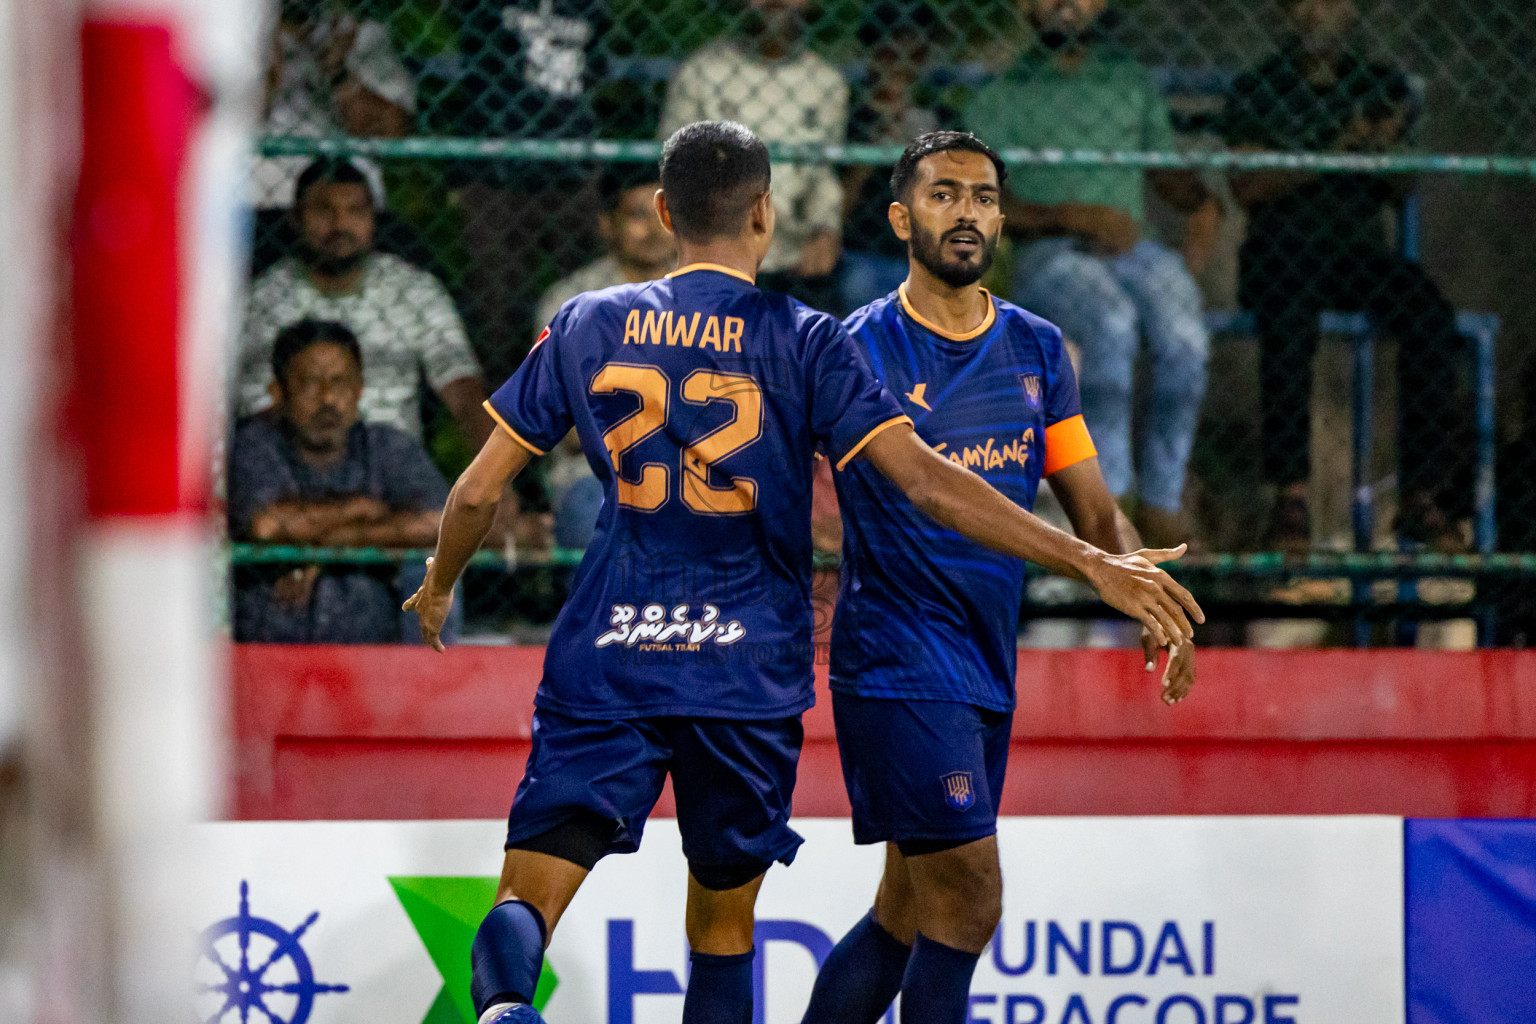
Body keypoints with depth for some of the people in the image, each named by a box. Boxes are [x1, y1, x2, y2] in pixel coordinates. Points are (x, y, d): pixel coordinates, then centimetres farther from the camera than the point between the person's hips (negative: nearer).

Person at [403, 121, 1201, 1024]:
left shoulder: (586, 327, 5)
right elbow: (926, 481, -10)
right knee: (724, 923, 15)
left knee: (530, 895, -6)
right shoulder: (805, 342, -2)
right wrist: (1092, 563, -9)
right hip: (748, 674, 0)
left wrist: (440, 587, 29)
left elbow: (479, 491, 8)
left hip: (606, 662, 1)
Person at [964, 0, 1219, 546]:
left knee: (1185, 336, -32)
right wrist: (1064, 216, -14)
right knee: (1112, 323, -38)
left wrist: (1204, 203, 1)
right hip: (1047, 254, -3)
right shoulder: (999, 96, 14)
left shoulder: (1133, 82, 25)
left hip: (1130, 247, 3)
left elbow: (1167, 170, 25)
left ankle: (1161, 501, -26)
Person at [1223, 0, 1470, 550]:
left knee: (1430, 316, -28)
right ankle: (1291, 495, -38)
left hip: (1359, 249, 3)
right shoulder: (1256, 89, 9)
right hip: (1279, 251, -3)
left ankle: (1421, 495, -26)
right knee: (1289, 317, -37)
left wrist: (1386, 149, -11)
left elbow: (1400, 190, 12)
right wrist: (1331, 155, -15)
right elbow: (1246, 187, -3)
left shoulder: (1380, 85, 16)